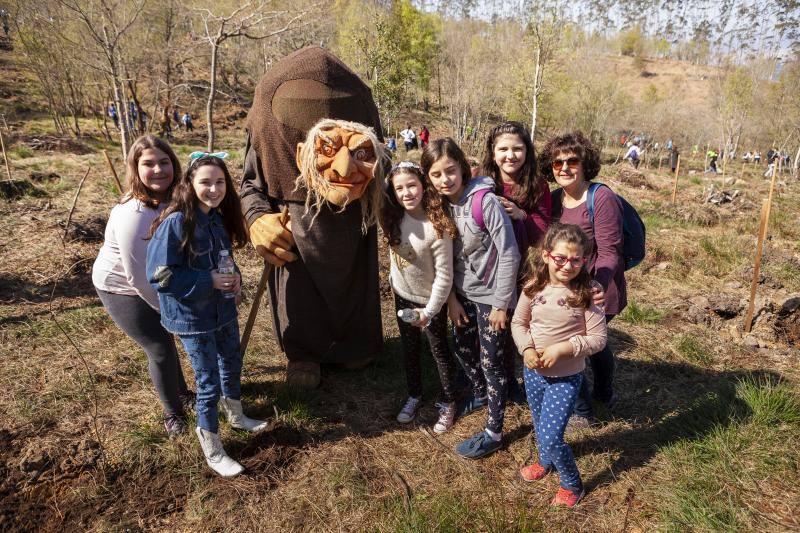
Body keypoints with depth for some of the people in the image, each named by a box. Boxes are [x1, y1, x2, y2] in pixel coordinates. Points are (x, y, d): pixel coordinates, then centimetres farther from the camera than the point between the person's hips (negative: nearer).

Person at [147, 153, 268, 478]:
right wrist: (209, 281, -26)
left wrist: (234, 278, -6)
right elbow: (160, 275, -22)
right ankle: (213, 453, 24)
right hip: (191, 316, -7)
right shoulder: (175, 223, -23)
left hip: (223, 308, 7)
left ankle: (236, 417, 51)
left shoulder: (219, 217, -1)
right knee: (209, 383, 4)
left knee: (232, 364, 24)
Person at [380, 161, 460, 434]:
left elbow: (444, 276, -21)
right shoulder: (395, 218, -12)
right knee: (410, 349, 20)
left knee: (439, 351, 12)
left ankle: (448, 403, 31)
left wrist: (429, 312, -16)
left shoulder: (437, 227, -25)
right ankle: (414, 395, 41)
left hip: (430, 300, -5)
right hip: (402, 295, 5)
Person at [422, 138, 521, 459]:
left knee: (490, 362, 3)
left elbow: (509, 254, -20)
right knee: (463, 350, 21)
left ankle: (494, 432, 20)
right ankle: (481, 394, 49)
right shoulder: (442, 204, -2)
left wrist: (501, 304, -16)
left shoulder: (485, 201, -22)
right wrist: (451, 299, 1)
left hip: (491, 295, -6)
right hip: (463, 293, 7)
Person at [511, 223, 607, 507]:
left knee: (550, 437, -5)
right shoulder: (534, 287, -9)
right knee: (540, 427, 25)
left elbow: (598, 338, -14)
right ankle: (546, 462, 56)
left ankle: (571, 485, 24)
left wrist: (563, 349, -24)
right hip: (533, 371, 4)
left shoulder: (586, 294, -19)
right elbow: (518, 322, 2)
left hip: (566, 377, -4)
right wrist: (527, 348, -15)